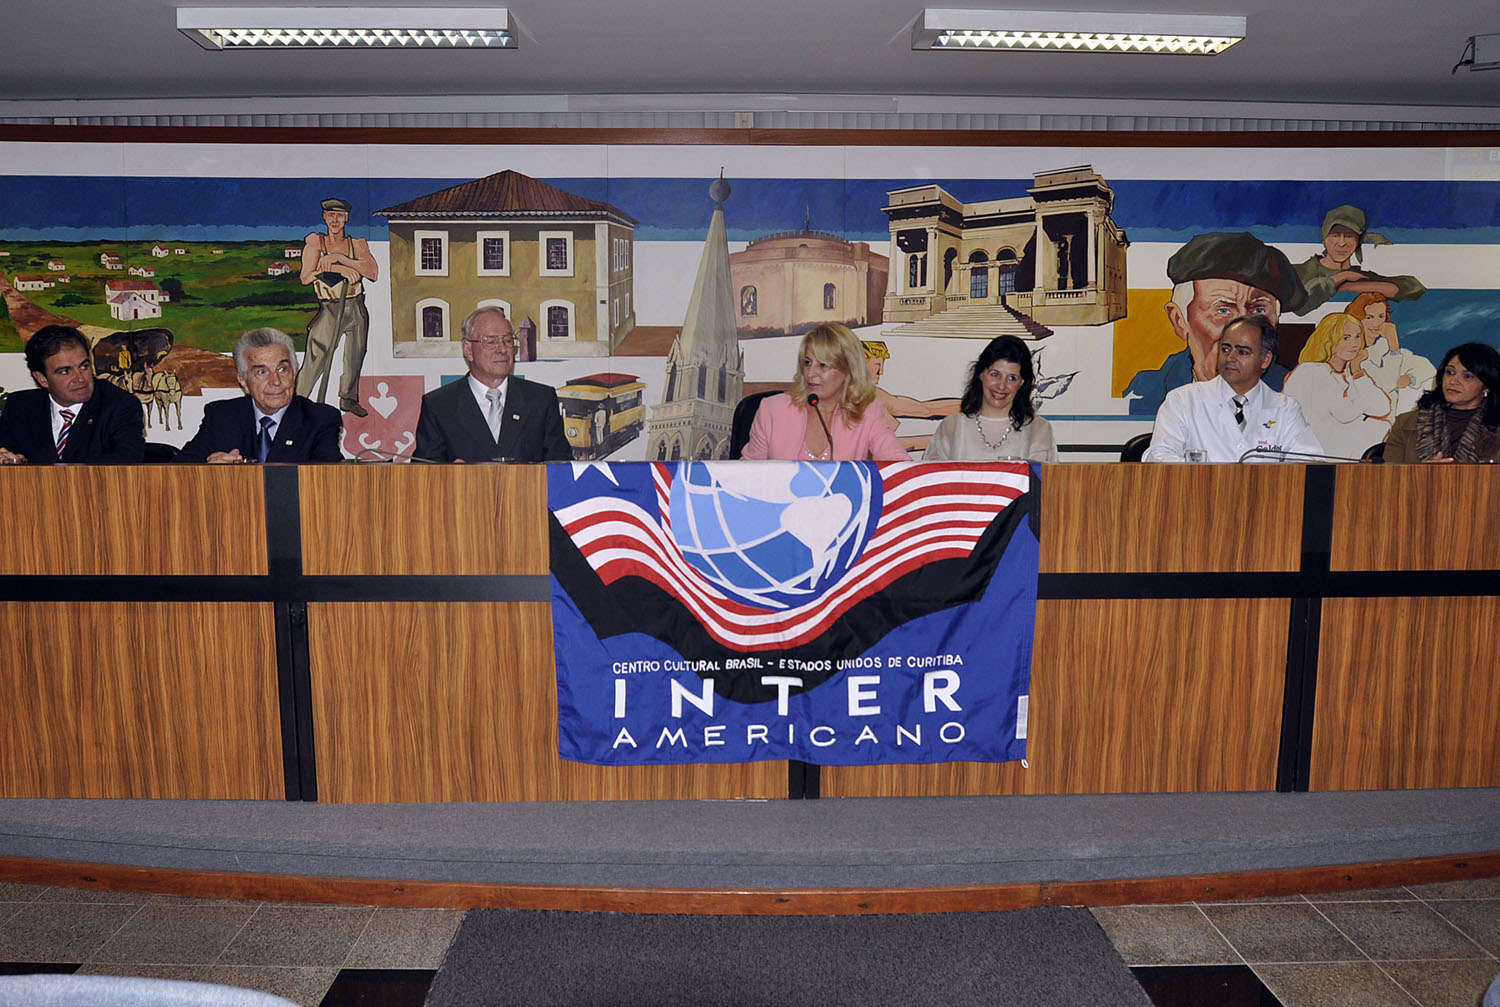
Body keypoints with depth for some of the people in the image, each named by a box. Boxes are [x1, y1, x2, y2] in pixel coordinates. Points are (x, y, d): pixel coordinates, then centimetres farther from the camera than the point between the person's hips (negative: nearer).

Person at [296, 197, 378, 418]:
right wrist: (341, 269, -21)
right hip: (329, 310, -3)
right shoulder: (315, 241, 1)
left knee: (355, 356, 15)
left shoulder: (357, 244, 4)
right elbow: (306, 276, -12)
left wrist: (340, 258, -21)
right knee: (316, 360, -10)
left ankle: (348, 399, 34)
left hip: (356, 308, 3)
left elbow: (373, 273, -14)